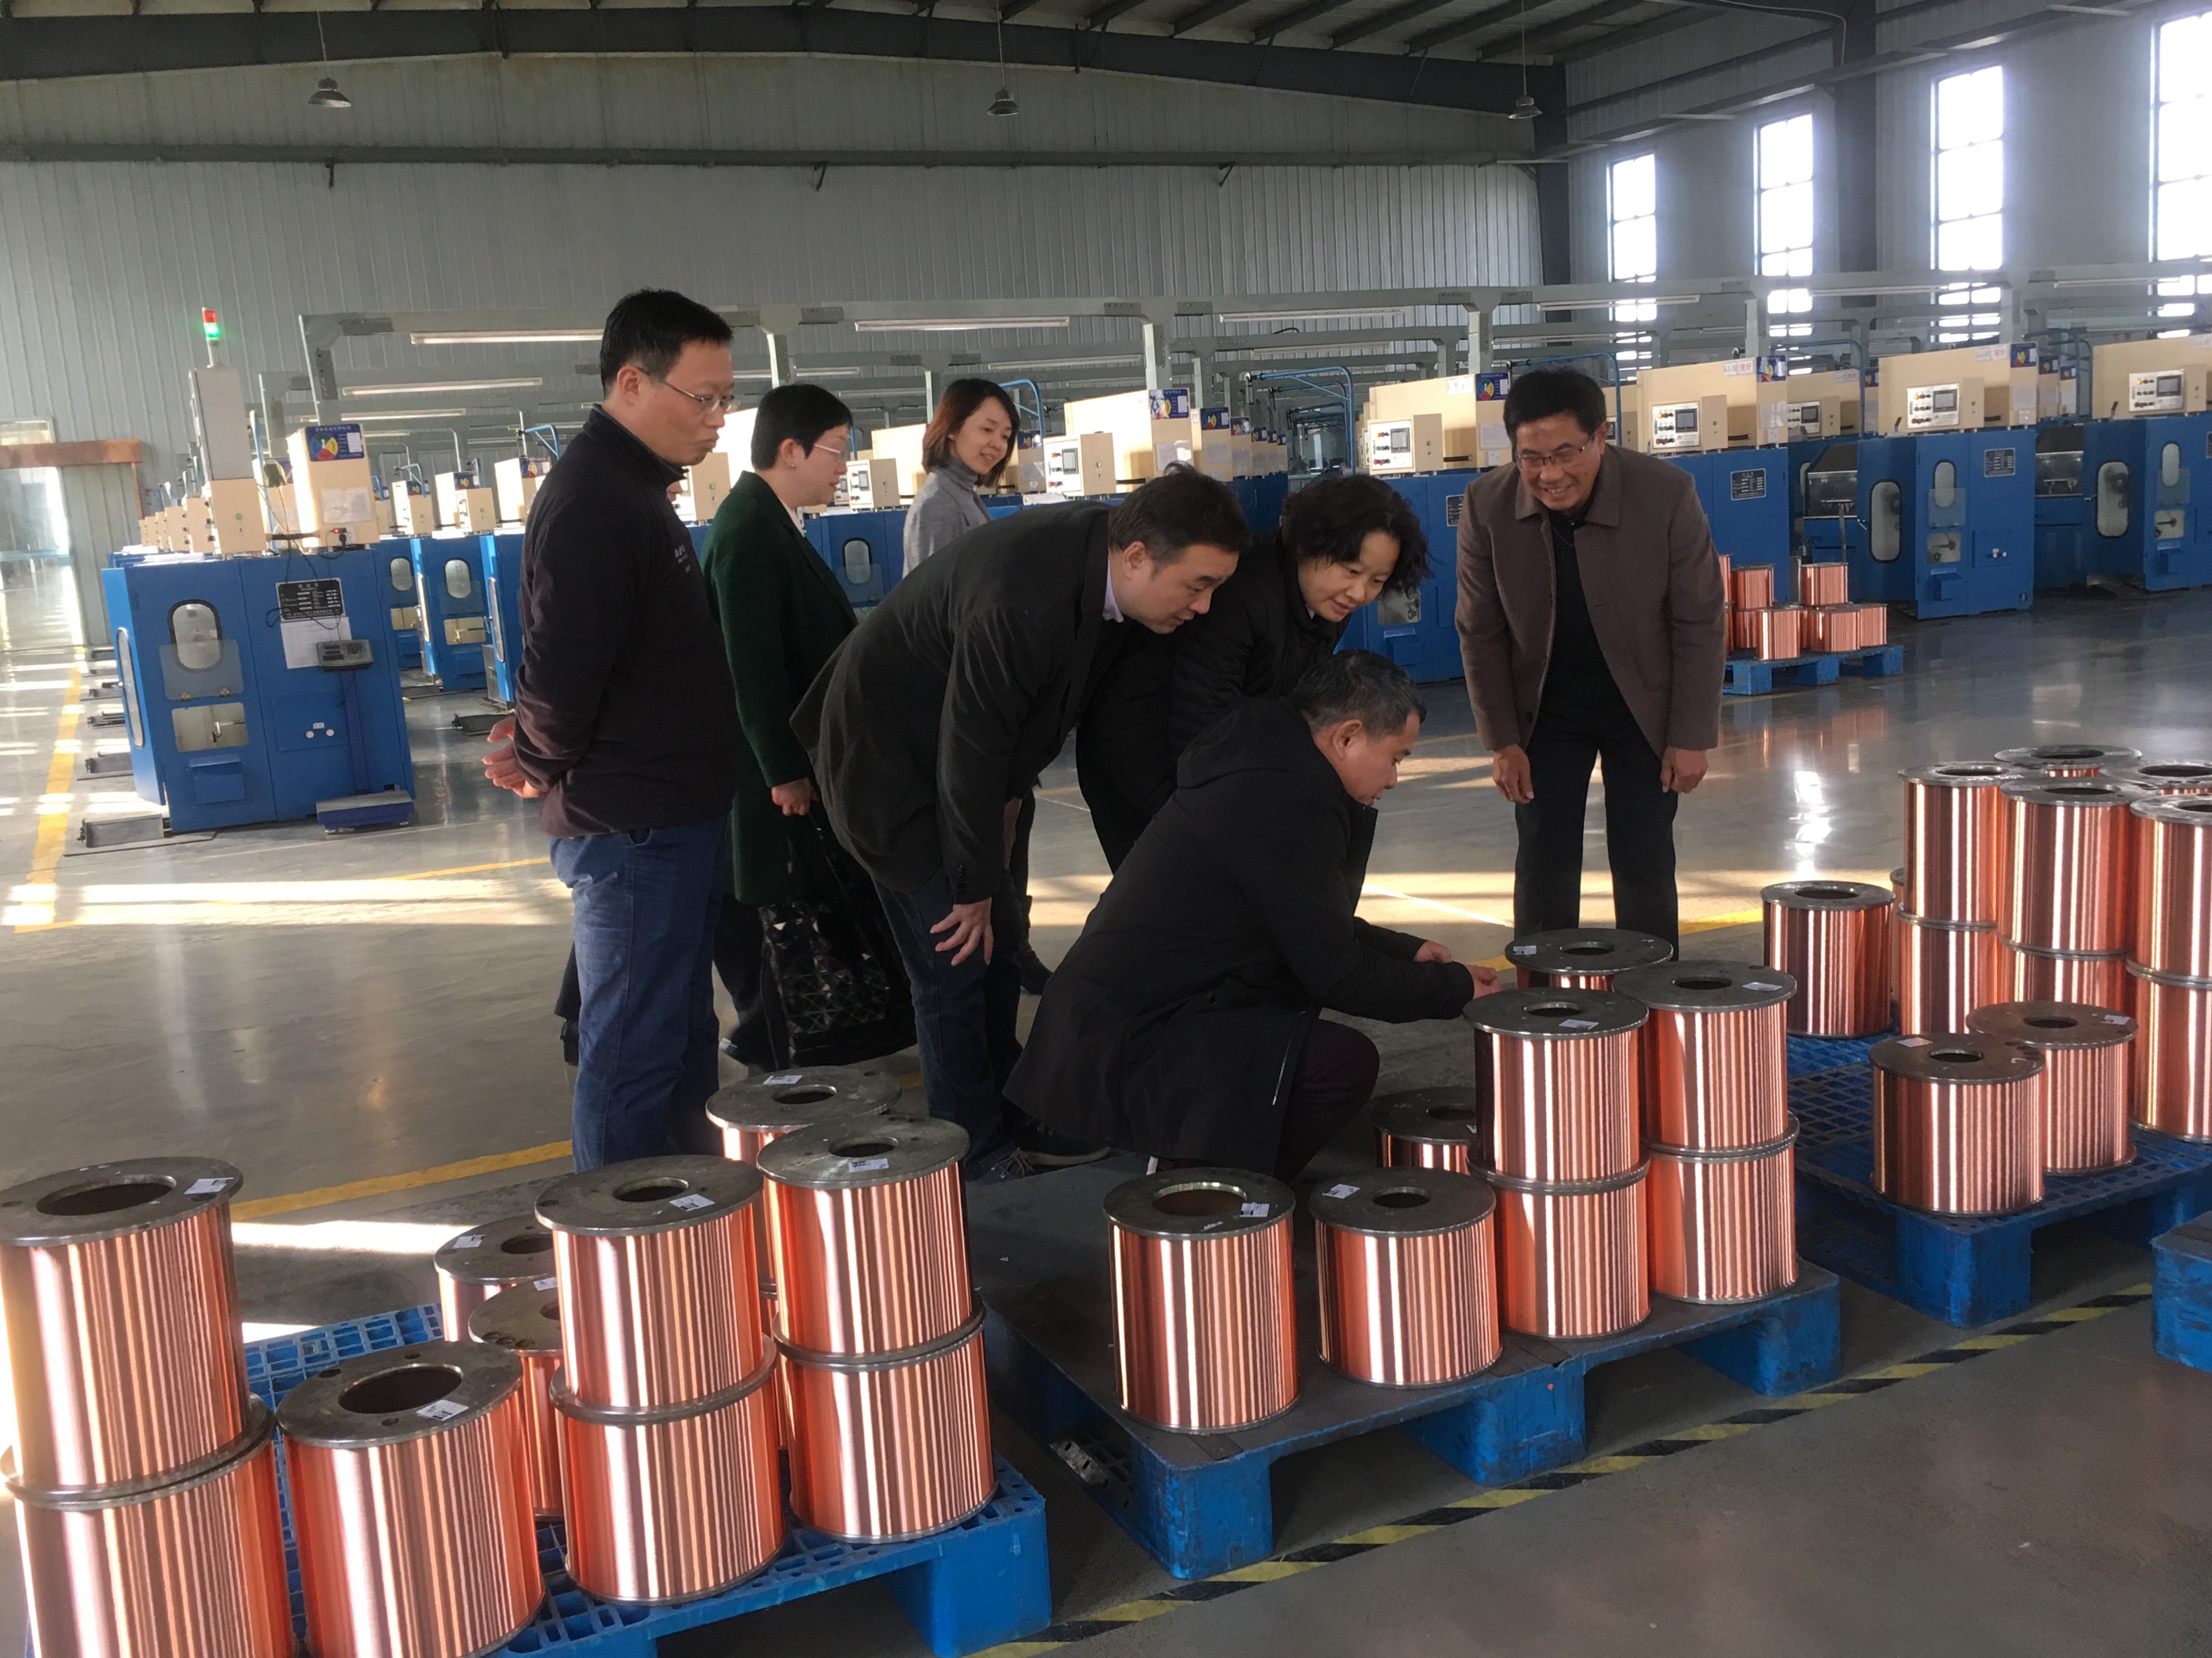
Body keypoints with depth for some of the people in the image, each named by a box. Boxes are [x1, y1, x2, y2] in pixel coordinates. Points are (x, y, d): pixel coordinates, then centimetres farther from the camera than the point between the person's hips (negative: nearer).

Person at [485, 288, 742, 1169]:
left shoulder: (634, 486, 15)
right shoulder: (592, 499, -18)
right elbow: (561, 667, -24)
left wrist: (541, 749, 9)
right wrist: (545, 763, -6)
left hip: (675, 816, 10)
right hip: (633, 825, -10)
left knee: (682, 1038, 19)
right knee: (633, 1059, -2)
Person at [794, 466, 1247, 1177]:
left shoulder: (1104, 558, -10)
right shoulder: (1019, 606, -37)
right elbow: (970, 756, -28)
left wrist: (1011, 794, 9)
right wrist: (976, 886, -17)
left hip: (967, 748, 9)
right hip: (891, 759, -8)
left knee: (994, 947, 13)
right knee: (954, 956, -4)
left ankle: (1007, 1116, 26)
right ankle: (976, 1156, 9)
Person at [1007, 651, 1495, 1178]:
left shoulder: (1266, 766, 10)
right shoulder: (1285, 804, -21)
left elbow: (1313, 927, 24)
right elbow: (1336, 975, -16)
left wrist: (1407, 951, 20)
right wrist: (1456, 988, -2)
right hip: (1121, 1047, -11)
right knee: (1346, 1063, -20)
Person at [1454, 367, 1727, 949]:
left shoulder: (1666, 494, -22)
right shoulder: (1486, 507, -18)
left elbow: (1700, 624, -12)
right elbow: (1481, 633, -6)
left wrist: (1691, 737, -11)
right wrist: (1502, 741, -6)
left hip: (1643, 704, -1)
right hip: (1544, 706, 1)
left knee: (1645, 867, 3)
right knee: (1543, 866, 3)